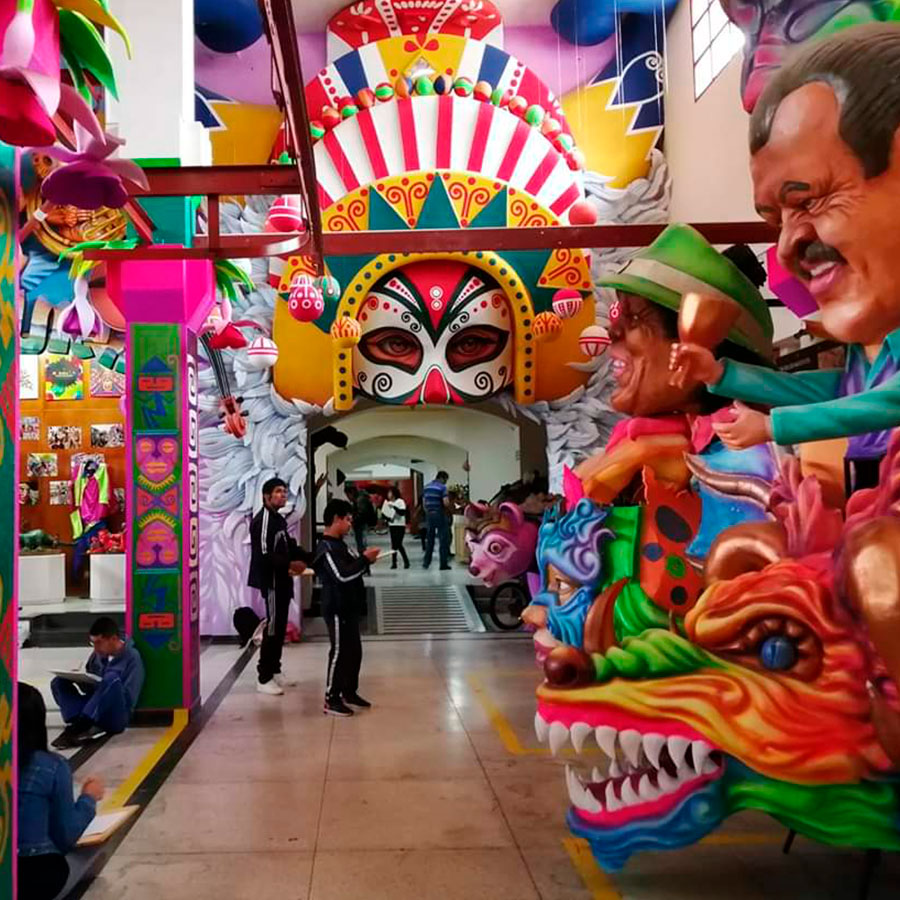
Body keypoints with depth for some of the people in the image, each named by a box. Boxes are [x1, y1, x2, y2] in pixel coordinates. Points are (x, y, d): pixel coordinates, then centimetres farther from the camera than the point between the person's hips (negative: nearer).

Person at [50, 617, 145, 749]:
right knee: (59, 682, -8)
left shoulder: (132, 658, -11)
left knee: (112, 677, -32)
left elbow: (129, 699, -15)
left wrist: (102, 687, -21)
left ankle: (77, 727, -31)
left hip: (116, 717, -7)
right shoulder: (97, 655, 8)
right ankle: (83, 725, -29)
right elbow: (89, 688, 16)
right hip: (93, 713, 7)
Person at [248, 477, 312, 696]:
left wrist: (310, 557, 5)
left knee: (280, 627, 15)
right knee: (273, 627, -7)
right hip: (271, 581, -10)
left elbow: (289, 547, 18)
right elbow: (263, 554, -24)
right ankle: (264, 678, 0)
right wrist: (289, 564, -26)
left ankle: (274, 671, 25)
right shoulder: (263, 519, -16)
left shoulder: (279, 519, 16)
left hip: (281, 580, 10)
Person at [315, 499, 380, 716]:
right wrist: (365, 559, -20)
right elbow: (342, 575, -28)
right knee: (339, 652, -4)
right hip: (337, 609, -10)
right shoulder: (326, 547, -18)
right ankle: (331, 699, 6)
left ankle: (349, 692, 27)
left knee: (354, 651, 15)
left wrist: (364, 560, 3)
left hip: (348, 607, 10)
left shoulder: (338, 544, 14)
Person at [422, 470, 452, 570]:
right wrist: (449, 505, 2)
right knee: (444, 540, 1)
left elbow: (424, 503, 13)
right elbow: (446, 503, -19)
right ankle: (443, 563, 1)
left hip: (429, 514, 6)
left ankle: (426, 562, 15)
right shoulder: (442, 487, -10)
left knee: (429, 540, 14)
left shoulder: (427, 487, 10)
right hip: (440, 515, -6)